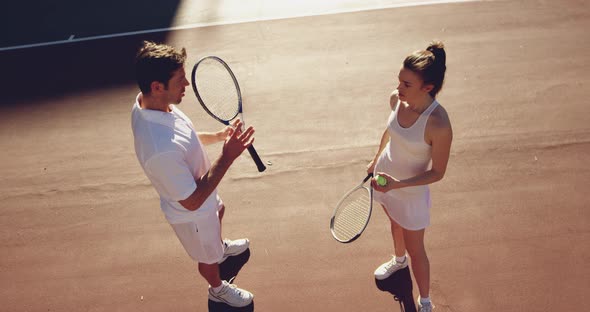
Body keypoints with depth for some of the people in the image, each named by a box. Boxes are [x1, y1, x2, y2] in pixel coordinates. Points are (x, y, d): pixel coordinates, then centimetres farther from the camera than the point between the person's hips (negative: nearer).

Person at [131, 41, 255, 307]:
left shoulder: (147, 103, -20)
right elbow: (192, 201, -35)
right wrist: (227, 157, -36)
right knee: (208, 257, 25)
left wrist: (219, 135, -12)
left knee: (219, 211, 39)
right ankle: (217, 289, 59)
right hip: (192, 214, -8)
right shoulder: (162, 150, -48)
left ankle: (221, 246, 72)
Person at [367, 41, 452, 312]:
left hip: (410, 190, -6)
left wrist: (397, 184, -33)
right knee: (395, 223, 33)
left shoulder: (439, 125, -36)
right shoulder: (396, 99, -18)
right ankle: (399, 260, 64)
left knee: (415, 250, 12)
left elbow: (437, 173, -23)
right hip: (385, 179, 6)